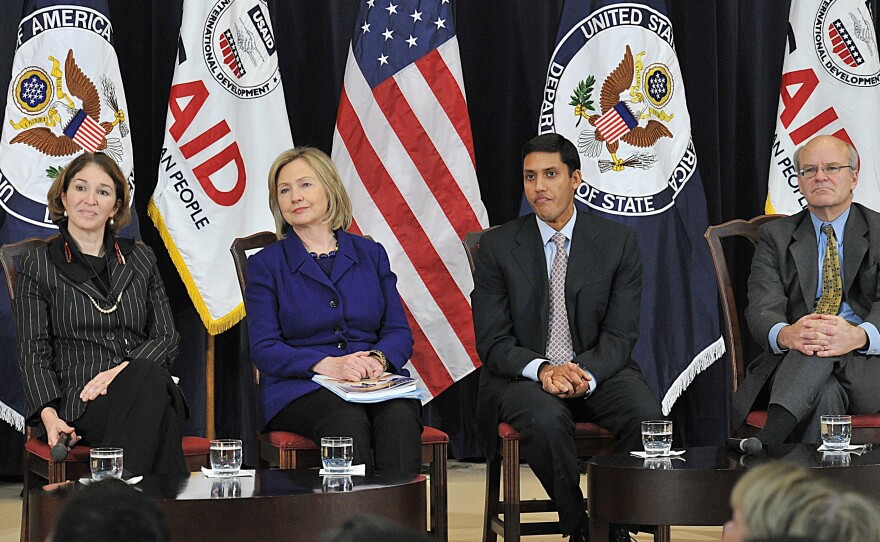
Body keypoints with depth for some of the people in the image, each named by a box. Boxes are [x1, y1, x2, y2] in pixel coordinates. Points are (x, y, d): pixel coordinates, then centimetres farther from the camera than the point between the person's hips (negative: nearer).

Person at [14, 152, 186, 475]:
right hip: (76, 402, -3)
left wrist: (122, 371, -10)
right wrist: (48, 413, -15)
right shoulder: (38, 266, 12)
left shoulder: (141, 260, 21)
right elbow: (34, 354, 5)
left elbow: (166, 337, 13)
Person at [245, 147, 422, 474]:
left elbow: (399, 331, 12)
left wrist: (377, 358, -13)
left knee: (400, 415, -34)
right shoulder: (266, 265, 10)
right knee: (348, 419, -37)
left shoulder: (371, 254, 18)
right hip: (299, 389, -2)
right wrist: (326, 365, -18)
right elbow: (264, 349, -1)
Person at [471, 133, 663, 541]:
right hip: (523, 376, -1)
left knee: (646, 414, -29)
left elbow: (620, 334, -2)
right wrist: (542, 369, -23)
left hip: (597, 371, 1)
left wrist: (584, 373, -23)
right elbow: (492, 342, -3)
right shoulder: (497, 246, 2)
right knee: (545, 418, -35)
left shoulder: (618, 241, 3)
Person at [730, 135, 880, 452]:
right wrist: (786, 334, -28)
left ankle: (766, 441, -49)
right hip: (790, 364, 1)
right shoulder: (775, 236, 16)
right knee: (824, 394, -37)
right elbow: (761, 309, 0)